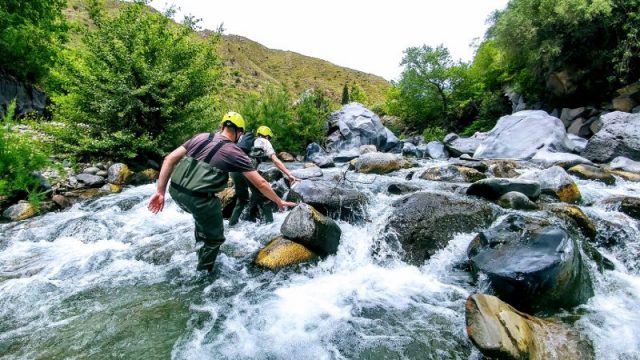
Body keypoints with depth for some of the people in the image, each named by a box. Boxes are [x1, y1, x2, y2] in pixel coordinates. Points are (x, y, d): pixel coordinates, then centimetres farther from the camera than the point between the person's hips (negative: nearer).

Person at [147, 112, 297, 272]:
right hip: (199, 199, -6)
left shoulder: (201, 137, 11)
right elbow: (260, 183, 3)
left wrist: (160, 191, 8)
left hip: (175, 190, 6)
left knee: (204, 213, 37)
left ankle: (200, 244, 48)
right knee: (215, 239, 18)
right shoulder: (235, 153, 0)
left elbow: (170, 159, 6)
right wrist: (279, 201, 16)